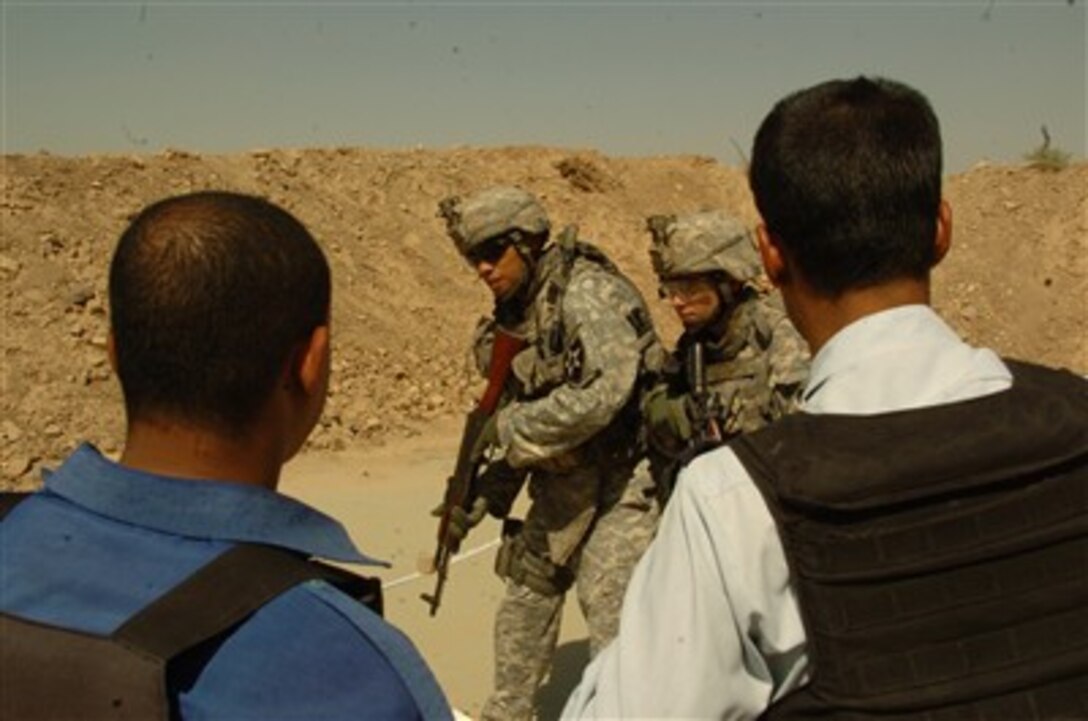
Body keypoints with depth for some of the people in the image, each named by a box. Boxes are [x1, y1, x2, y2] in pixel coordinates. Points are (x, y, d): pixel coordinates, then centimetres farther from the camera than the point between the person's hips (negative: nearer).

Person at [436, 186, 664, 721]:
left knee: (608, 602, -13)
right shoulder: (513, 318, 6)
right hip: (566, 476, 9)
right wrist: (476, 500, 7)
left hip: (629, 471, -8)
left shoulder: (588, 293, -19)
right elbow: (517, 408, 13)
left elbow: (604, 392, -32)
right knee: (528, 586, 16)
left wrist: (510, 426, -21)